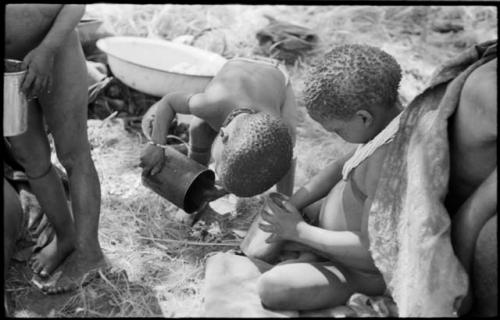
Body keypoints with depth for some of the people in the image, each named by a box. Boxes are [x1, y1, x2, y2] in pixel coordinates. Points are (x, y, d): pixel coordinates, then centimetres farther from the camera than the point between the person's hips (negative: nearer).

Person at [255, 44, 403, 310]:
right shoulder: (395, 117, -7)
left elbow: (370, 251, -34)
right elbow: (341, 168, 6)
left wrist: (301, 231, -21)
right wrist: (290, 206, -4)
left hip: (362, 269, -8)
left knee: (270, 289, -22)